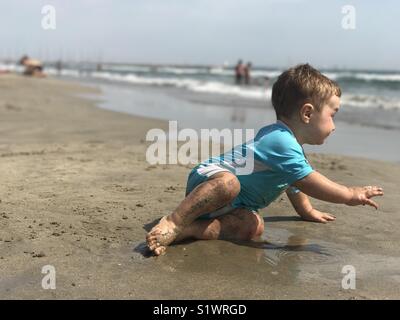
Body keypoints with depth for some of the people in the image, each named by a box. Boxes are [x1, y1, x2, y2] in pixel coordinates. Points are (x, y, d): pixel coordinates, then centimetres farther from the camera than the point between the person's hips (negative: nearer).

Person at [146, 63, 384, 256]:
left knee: (254, 227, -18)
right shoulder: (282, 142, -20)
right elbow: (311, 183, -20)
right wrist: (351, 194, -10)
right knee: (228, 182, -42)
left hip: (234, 204, 9)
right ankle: (174, 222, -32)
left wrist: (307, 211, 38)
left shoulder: (283, 137, 14)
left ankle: (190, 229, -25)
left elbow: (293, 182, 30)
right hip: (207, 179, -9)